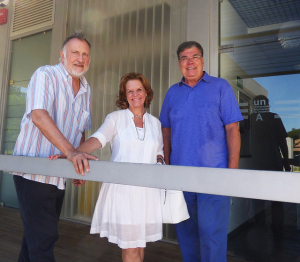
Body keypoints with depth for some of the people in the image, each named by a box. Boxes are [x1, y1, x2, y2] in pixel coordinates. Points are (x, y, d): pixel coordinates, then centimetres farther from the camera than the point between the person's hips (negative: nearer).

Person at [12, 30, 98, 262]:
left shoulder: (86, 90, 12)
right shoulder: (45, 75, -8)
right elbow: (39, 115, -24)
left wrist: (80, 162, 8)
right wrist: (70, 151, -35)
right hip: (33, 171, -7)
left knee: (37, 234, 18)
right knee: (44, 237, -4)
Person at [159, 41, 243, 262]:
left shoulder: (220, 87, 0)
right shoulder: (173, 92, 10)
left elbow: (232, 129, -5)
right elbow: (166, 131, 12)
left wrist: (233, 170, -11)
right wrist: (167, 164, 8)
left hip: (214, 175, -3)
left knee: (211, 232, 0)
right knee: (185, 231, 16)